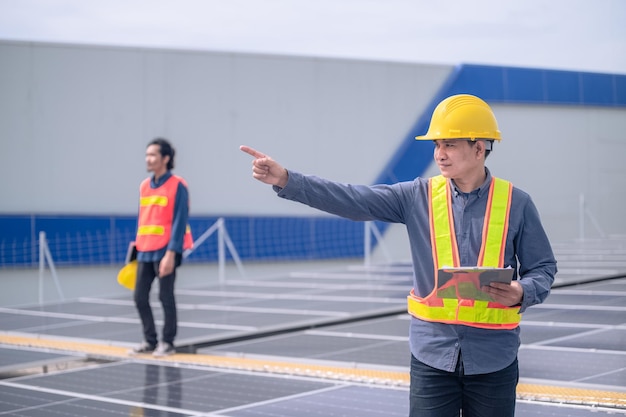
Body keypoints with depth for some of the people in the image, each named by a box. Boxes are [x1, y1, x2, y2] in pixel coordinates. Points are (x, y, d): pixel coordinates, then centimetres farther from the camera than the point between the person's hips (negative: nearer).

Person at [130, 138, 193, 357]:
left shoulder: (177, 186, -9)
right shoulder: (144, 186, 11)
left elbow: (179, 222, -13)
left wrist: (171, 253, -19)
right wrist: (137, 245, 11)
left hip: (165, 252, -6)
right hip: (144, 251, 7)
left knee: (165, 297, 1)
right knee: (140, 297, 6)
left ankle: (167, 342, 13)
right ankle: (150, 340, 19)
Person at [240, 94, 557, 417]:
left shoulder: (515, 203, -2)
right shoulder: (418, 197, 1)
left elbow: (543, 268, 3)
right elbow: (352, 200, -7)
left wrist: (522, 294, -19)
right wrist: (287, 181, -18)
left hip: (493, 358, -1)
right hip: (432, 354, 1)